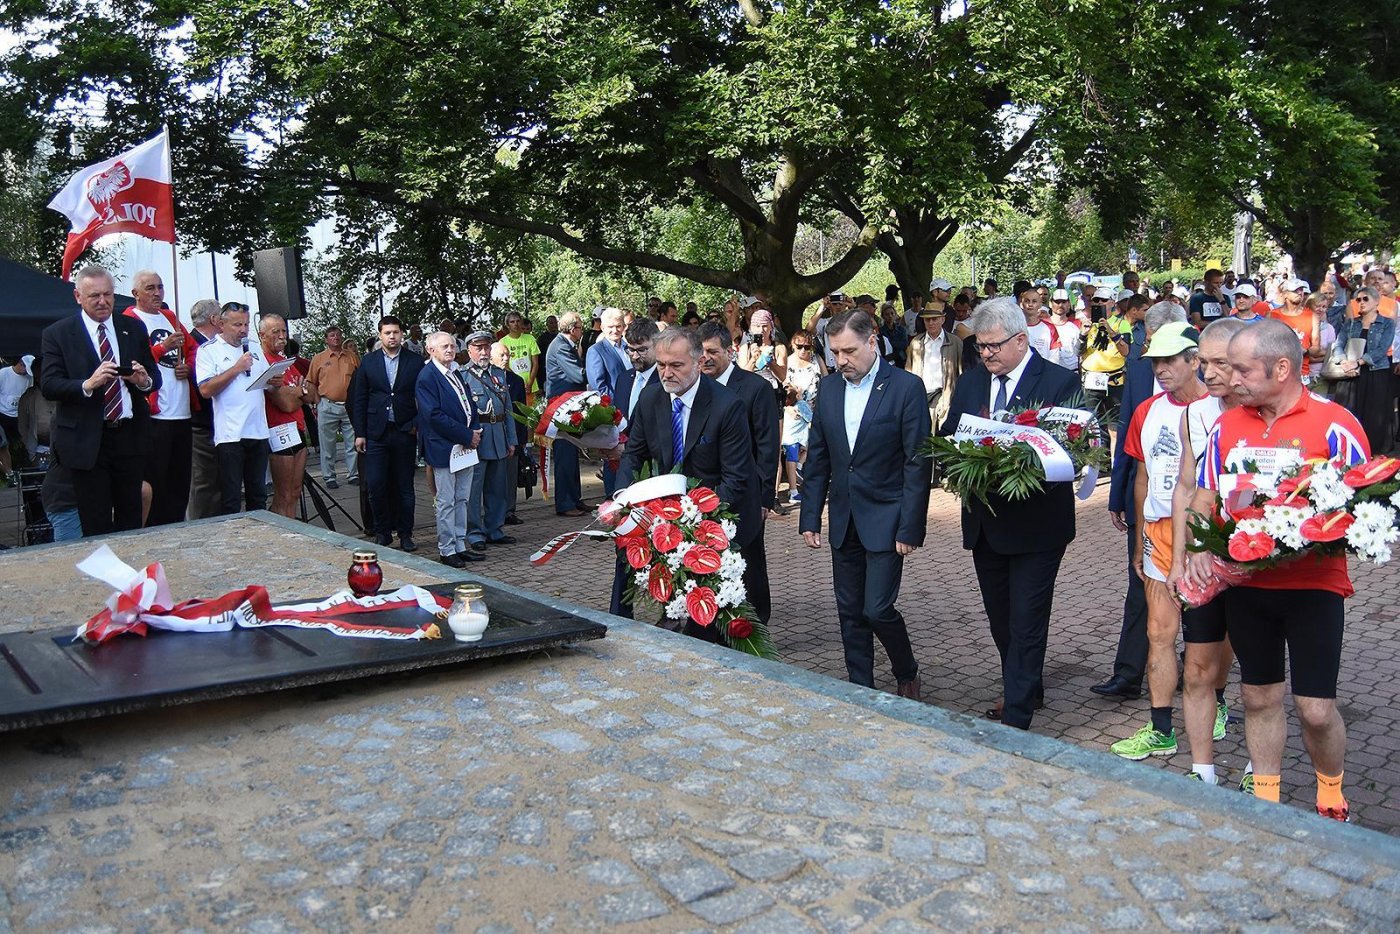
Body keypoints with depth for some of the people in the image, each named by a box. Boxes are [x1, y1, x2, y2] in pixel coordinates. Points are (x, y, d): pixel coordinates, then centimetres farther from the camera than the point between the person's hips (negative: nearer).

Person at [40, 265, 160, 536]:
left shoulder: (134, 328, 10)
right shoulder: (57, 334, 0)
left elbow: (155, 378, 10)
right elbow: (48, 386, -8)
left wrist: (144, 380, -13)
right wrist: (87, 384, -25)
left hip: (129, 436, 3)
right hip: (87, 441, -3)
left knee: (132, 519, 11)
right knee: (97, 525, 1)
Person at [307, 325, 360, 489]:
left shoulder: (352, 356, 9)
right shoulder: (318, 358, 5)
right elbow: (311, 383, 6)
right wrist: (317, 403, 0)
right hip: (328, 407, -2)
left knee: (353, 443, 5)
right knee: (327, 445, 3)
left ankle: (353, 474, 16)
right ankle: (328, 477, 12)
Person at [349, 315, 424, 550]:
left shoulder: (415, 362, 2)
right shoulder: (368, 361, 6)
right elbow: (359, 400, 7)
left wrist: (417, 423, -7)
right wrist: (360, 433, 2)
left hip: (405, 433, -1)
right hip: (376, 433, 1)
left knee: (404, 486, 6)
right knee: (376, 486, -2)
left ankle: (405, 534, 15)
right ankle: (382, 532, 12)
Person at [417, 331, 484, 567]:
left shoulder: (455, 373, 14)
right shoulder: (427, 377, -12)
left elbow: (468, 405, 20)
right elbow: (435, 416, -19)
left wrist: (475, 430, 1)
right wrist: (467, 436, -17)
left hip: (465, 445, 8)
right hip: (444, 448, -8)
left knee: (462, 499, 13)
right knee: (446, 502, 0)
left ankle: (460, 546, 20)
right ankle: (447, 550, 7)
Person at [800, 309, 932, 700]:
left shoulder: (906, 387, -10)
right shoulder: (828, 389, 6)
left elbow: (918, 462, -11)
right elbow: (817, 459, 10)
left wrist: (910, 528, -14)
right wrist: (810, 518, 6)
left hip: (885, 519, -5)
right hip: (843, 519, 5)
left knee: (877, 609, -6)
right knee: (850, 612, 10)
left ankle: (907, 674, 21)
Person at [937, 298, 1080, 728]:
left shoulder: (1060, 382, -9)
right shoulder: (971, 382, 9)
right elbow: (947, 438, 10)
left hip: (1036, 524, -6)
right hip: (985, 522, 6)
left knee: (1026, 623, -2)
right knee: (1000, 619, 18)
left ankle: (1015, 719, 5)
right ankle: (1026, 689, 39)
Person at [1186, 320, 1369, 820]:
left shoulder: (1334, 423, -9)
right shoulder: (1226, 426, 5)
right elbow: (1205, 499, 12)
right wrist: (1198, 548, -6)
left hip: (1313, 584, -4)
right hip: (1244, 584, 4)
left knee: (1315, 708, 0)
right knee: (1259, 697, 14)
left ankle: (1332, 799, 27)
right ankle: (1265, 799, 30)